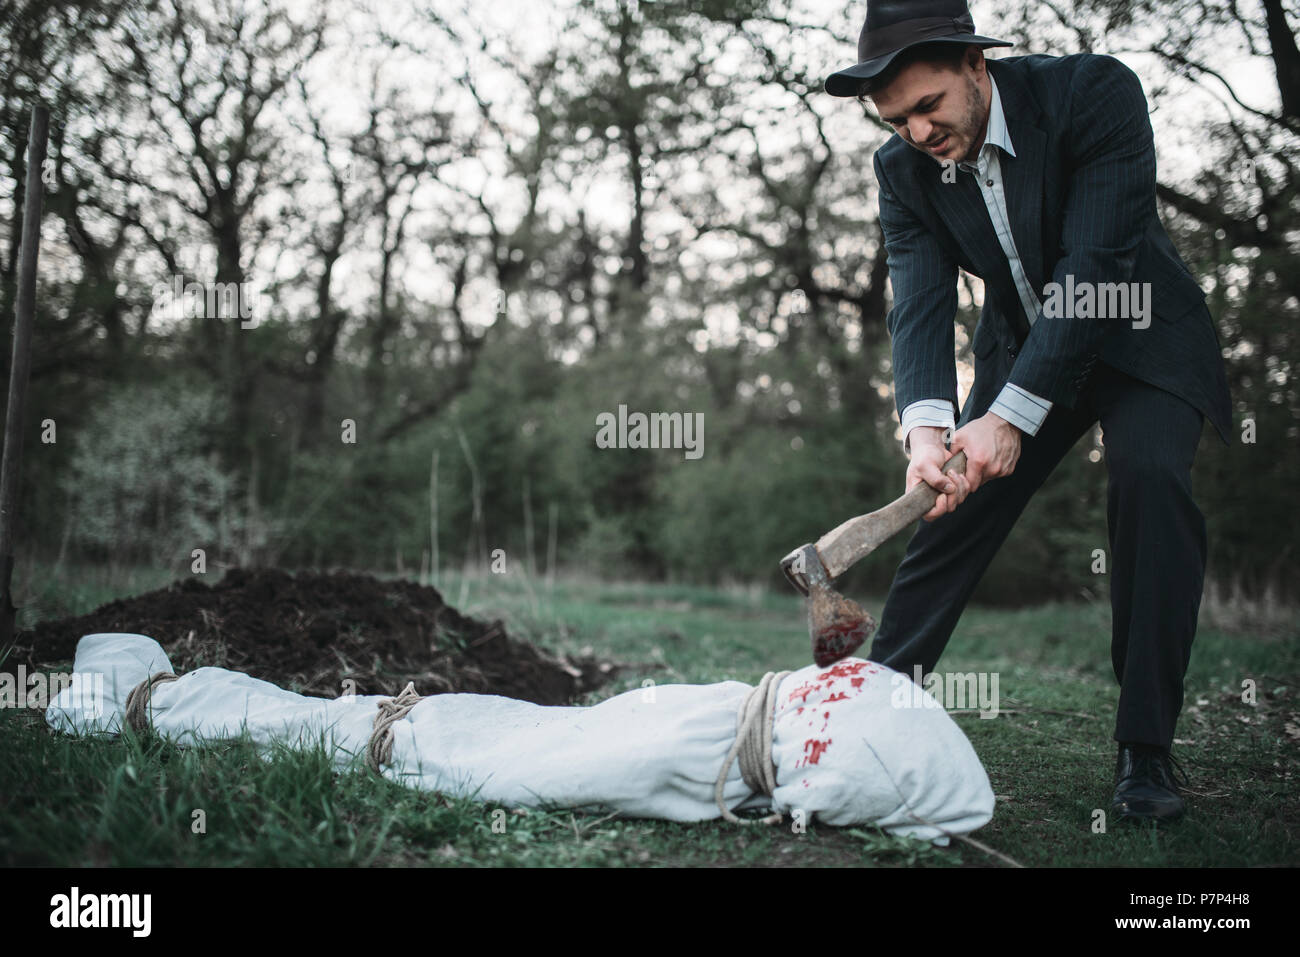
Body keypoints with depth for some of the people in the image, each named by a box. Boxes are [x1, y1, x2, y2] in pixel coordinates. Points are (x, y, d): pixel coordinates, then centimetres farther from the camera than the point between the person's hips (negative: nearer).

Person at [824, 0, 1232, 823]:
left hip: (1141, 336, -3)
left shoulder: (1095, 91, -26)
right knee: (953, 500, -6)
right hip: (1024, 346, 4)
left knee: (1150, 477, -26)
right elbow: (920, 302, -21)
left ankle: (1147, 749, -18)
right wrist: (927, 425, -41)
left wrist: (1013, 416, -39)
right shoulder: (904, 168, -14)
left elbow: (1093, 269, -32)